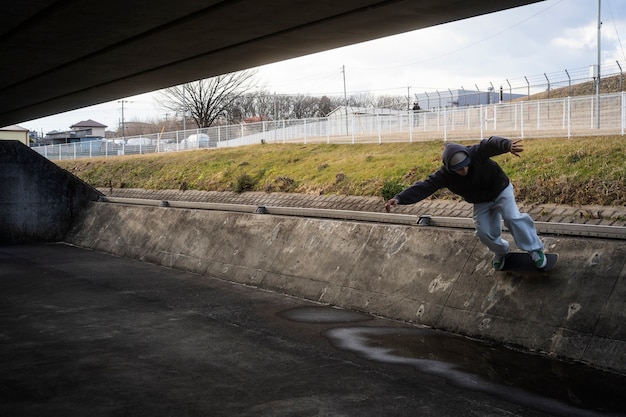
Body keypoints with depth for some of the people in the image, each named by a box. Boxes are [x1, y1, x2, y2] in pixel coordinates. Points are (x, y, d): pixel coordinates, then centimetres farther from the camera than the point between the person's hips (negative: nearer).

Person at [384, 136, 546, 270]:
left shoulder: (477, 153, -36)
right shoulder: (445, 175, -28)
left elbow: (492, 143, -55)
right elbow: (424, 187, -33)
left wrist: (508, 145, -80)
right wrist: (399, 198, -46)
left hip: (501, 190, -3)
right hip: (481, 202, 3)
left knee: (512, 217, -21)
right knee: (484, 232, -2)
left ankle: (535, 249, -2)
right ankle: (501, 251, 32)